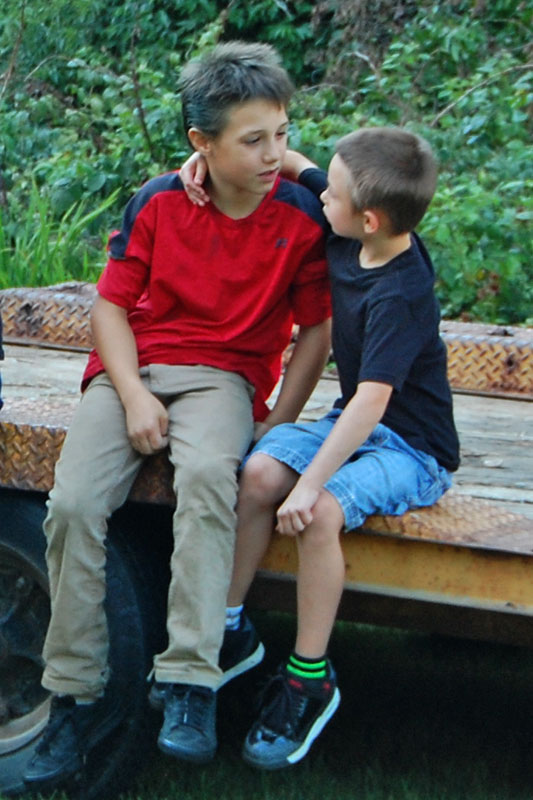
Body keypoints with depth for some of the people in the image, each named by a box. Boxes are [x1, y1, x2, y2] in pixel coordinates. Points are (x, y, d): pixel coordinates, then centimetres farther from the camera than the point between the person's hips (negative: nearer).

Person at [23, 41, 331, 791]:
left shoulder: (302, 216, -3)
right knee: (72, 503, -23)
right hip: (133, 367, 2)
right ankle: (78, 696, -10)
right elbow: (111, 305, 4)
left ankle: (189, 681, -34)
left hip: (223, 376, -2)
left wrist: (278, 425, -7)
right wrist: (133, 396, -11)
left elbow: (315, 331, 3)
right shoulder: (156, 203, -1)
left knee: (207, 473, -37)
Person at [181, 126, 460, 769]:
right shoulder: (352, 232, -5)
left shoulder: (399, 297, -28)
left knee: (318, 511, -31)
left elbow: (372, 401, -35)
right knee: (260, 471, -18)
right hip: (355, 420, 8)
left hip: (411, 449, -8)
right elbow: (287, 160, 10)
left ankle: (310, 679, -18)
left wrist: (311, 484, -37)